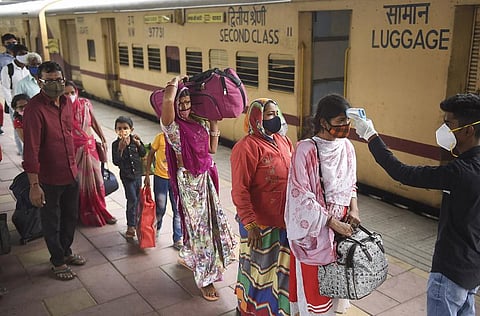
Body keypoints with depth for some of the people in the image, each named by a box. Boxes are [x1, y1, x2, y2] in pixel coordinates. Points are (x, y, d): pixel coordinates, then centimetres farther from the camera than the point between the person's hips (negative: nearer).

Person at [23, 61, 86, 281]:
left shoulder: (65, 102, 2)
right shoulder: (35, 109, -21)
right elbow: (31, 150, -24)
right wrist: (34, 185, -25)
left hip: (71, 174, 7)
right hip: (49, 179, -7)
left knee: (71, 217, 22)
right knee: (52, 222, 12)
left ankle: (66, 252, 44)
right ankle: (58, 262, 31)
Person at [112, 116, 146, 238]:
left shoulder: (135, 139, -3)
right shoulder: (116, 144, -12)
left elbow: (143, 154, 1)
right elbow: (116, 162, -18)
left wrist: (138, 144, -15)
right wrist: (121, 148, -29)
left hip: (137, 173, 4)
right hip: (127, 176, -4)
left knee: (138, 199, 15)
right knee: (132, 199, -6)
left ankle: (135, 221, 34)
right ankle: (131, 226, 6)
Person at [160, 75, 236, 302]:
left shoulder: (199, 123, 6)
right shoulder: (172, 126, -14)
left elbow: (211, 149, 9)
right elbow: (167, 99, -33)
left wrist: (214, 125, 6)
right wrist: (176, 80, -15)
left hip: (206, 178, 7)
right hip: (188, 180, -7)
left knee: (213, 220, 16)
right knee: (199, 224, -1)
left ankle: (189, 256, 43)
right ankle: (205, 279, 14)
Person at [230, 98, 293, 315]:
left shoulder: (283, 141, 6)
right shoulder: (247, 147, -18)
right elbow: (240, 191, -19)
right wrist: (250, 225, -22)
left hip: (285, 220, 7)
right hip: (260, 223, -7)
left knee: (281, 265, 19)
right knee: (258, 266, 11)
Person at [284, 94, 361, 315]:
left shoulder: (346, 146, 0)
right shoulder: (306, 150, -18)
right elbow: (303, 196, -19)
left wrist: (354, 209, -3)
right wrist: (334, 223, -18)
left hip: (341, 226, 6)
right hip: (314, 229, -5)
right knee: (312, 283, 8)